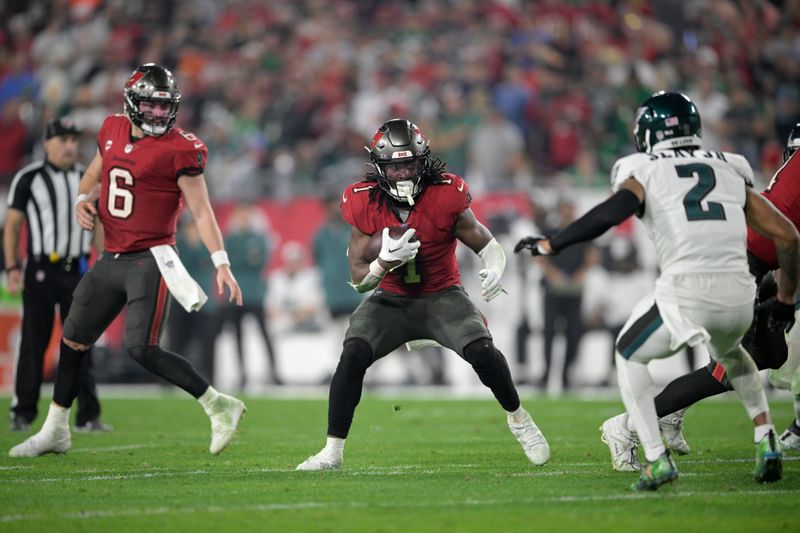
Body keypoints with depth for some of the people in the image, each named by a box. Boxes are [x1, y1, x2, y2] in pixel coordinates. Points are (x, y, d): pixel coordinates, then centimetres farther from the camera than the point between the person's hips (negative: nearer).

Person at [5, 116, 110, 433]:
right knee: (33, 344, 0)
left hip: (77, 271, 3)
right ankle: (23, 414, 8)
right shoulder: (28, 178, -1)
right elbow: (12, 225, 1)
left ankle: (88, 416, 3)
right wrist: (12, 267, -6)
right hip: (40, 271, -3)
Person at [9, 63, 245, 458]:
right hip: (111, 259, 7)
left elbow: (201, 210, -14)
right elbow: (93, 176, 24)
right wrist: (83, 199, 2)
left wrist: (221, 263, -23)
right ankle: (54, 431, 26)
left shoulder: (178, 150, -12)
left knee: (141, 349, -17)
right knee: (73, 340, 12)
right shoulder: (113, 132, 7)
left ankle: (220, 407, -7)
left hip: (150, 260, -7)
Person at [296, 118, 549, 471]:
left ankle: (519, 420, 8)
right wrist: (386, 260, -29)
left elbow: (487, 244, -4)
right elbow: (359, 279, -8)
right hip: (390, 300, 1)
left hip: (442, 296, -1)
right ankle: (333, 451, -12)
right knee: (353, 355, -22)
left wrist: (494, 268, -28)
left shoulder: (445, 197, -17)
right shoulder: (365, 204, -13)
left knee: (482, 351, -23)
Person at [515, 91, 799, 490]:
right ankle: (765, 442, 23)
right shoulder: (730, 173, 21)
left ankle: (656, 459, 10)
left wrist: (549, 245, -4)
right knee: (729, 352, 38)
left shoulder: (645, 172, 9)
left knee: (629, 356, 24)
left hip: (686, 296, -4)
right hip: (740, 296, 4)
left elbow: (614, 210, -12)